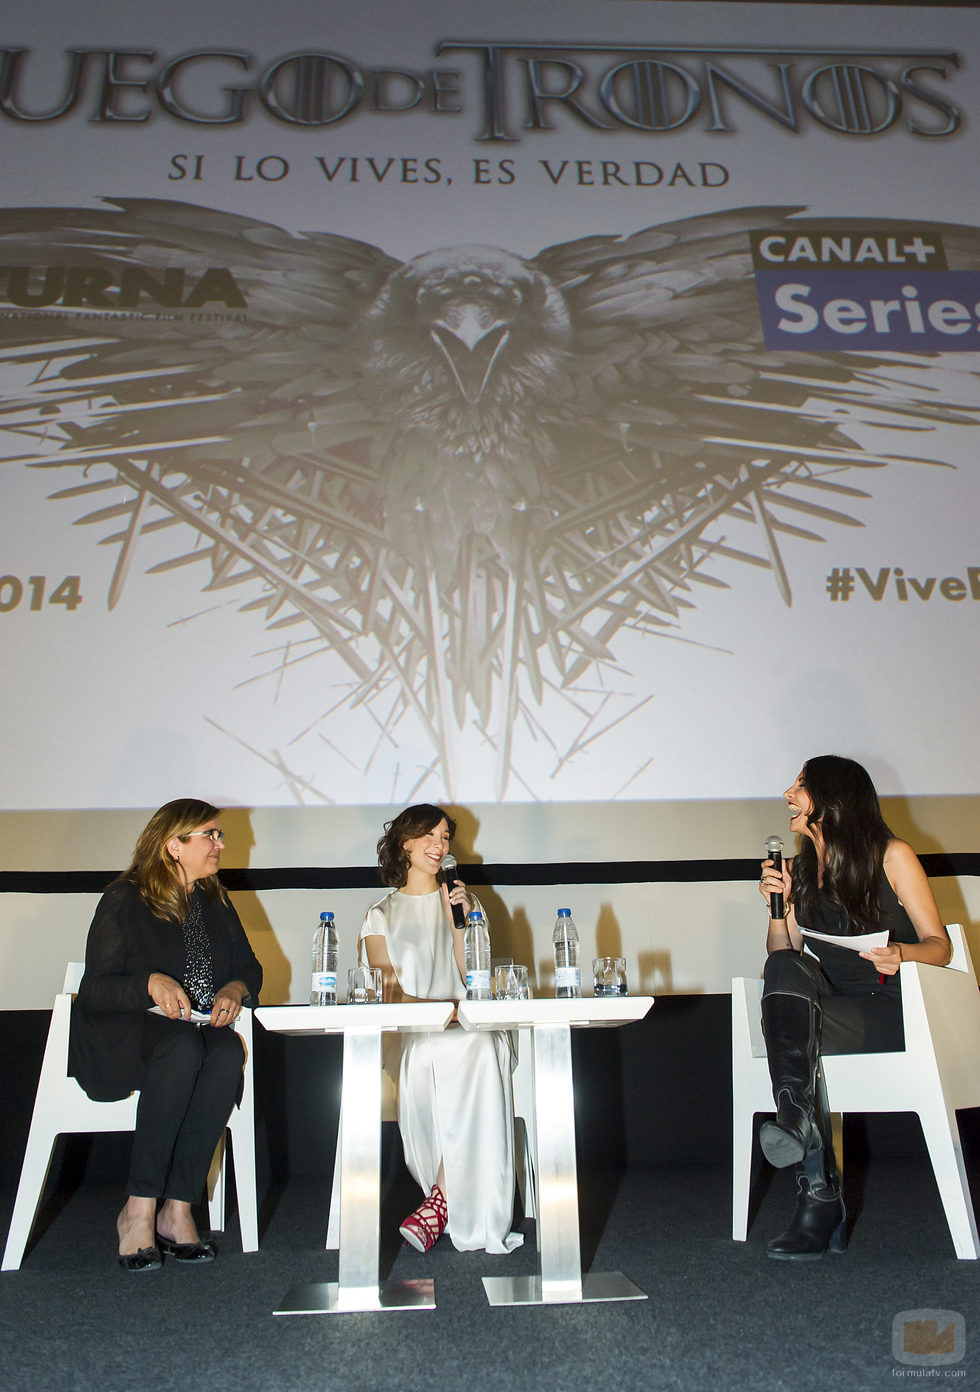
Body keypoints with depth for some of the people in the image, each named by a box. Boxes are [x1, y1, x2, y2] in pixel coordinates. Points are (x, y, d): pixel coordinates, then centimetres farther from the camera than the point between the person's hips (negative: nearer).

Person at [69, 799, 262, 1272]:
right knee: (183, 1047, -37)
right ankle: (139, 1210, -28)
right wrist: (151, 984, -27)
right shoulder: (125, 900, -3)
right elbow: (95, 989, -9)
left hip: (200, 1030, 5)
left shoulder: (215, 901, 14)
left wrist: (235, 989, -8)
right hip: (121, 1038, -4)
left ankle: (177, 1210, -27)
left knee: (229, 1052, -30)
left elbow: (249, 967, 15)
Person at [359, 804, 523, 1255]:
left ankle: (439, 1200, -28)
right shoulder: (381, 914, 17)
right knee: (427, 1059, -37)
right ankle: (467, 1215, -25)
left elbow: (471, 976, 9)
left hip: (466, 1027, 1)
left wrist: (458, 919, -4)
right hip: (406, 1032, -1)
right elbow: (386, 989, 3)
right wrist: (430, 1008, -16)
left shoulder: (464, 900, 20)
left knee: (477, 1053, -36)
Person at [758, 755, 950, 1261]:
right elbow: (782, 956, 11)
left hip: (889, 1010, -4)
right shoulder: (798, 870, 16)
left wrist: (901, 953, -21)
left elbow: (939, 945, -1)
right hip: (824, 1006, 4)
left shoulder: (892, 856, 3)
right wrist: (779, 907, -5)